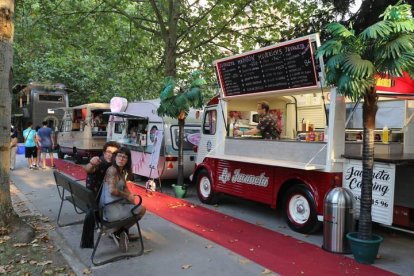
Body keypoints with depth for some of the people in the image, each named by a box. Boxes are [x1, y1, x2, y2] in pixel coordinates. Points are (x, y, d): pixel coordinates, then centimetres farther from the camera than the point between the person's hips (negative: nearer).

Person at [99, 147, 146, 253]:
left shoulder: (122, 171, 14)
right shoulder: (112, 170, -15)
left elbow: (124, 187, 20)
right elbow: (112, 190, -23)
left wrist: (130, 195, 1)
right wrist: (127, 196, -11)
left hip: (117, 204, 9)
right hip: (111, 209, -9)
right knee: (142, 209, -4)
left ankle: (121, 232, 21)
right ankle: (118, 232, 11)